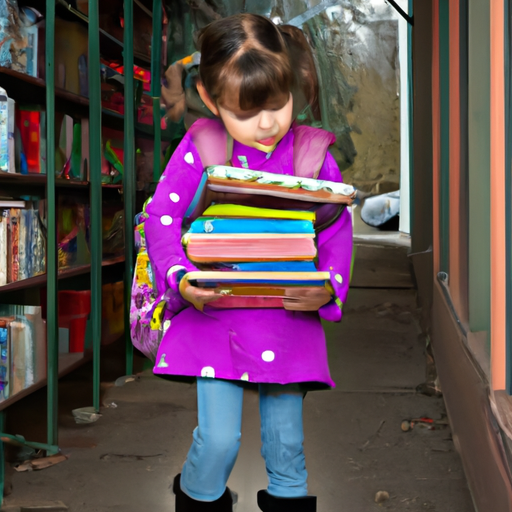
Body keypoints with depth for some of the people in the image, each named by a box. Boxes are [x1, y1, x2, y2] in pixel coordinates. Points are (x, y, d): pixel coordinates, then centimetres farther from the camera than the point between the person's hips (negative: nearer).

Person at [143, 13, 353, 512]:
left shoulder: (312, 153, 0)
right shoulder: (200, 147, -3)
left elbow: (337, 230, 1)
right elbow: (160, 215, -4)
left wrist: (327, 286, -17)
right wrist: (181, 277, -20)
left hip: (288, 318, 2)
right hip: (214, 316, -1)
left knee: (286, 439, 10)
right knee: (218, 437, -3)